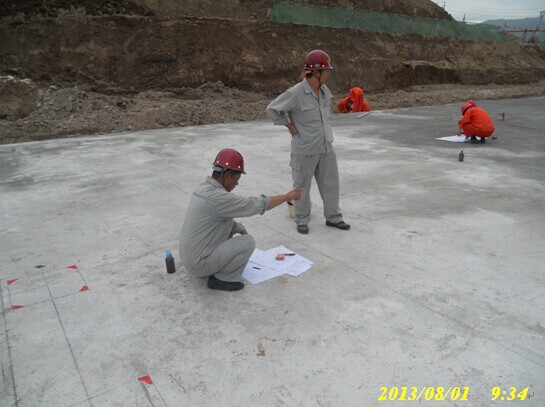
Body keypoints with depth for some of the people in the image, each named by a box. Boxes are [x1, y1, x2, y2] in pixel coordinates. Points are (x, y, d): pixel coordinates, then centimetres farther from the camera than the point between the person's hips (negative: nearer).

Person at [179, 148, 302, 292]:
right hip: (198, 262, -9)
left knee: (230, 223, 15)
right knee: (248, 242, -9)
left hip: (189, 256, 9)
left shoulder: (204, 188, 4)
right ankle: (221, 279, 0)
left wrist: (240, 229, 10)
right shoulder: (217, 197, -26)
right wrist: (287, 196, -10)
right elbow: (257, 205, -21)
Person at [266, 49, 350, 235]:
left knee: (330, 183, 13)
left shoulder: (324, 90, 4)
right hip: (305, 150, -6)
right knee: (302, 186, 9)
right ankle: (302, 220, 25)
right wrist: (289, 125, -8)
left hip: (326, 148, 7)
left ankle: (333, 217, 28)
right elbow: (272, 109, -13)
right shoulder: (295, 93, -19)